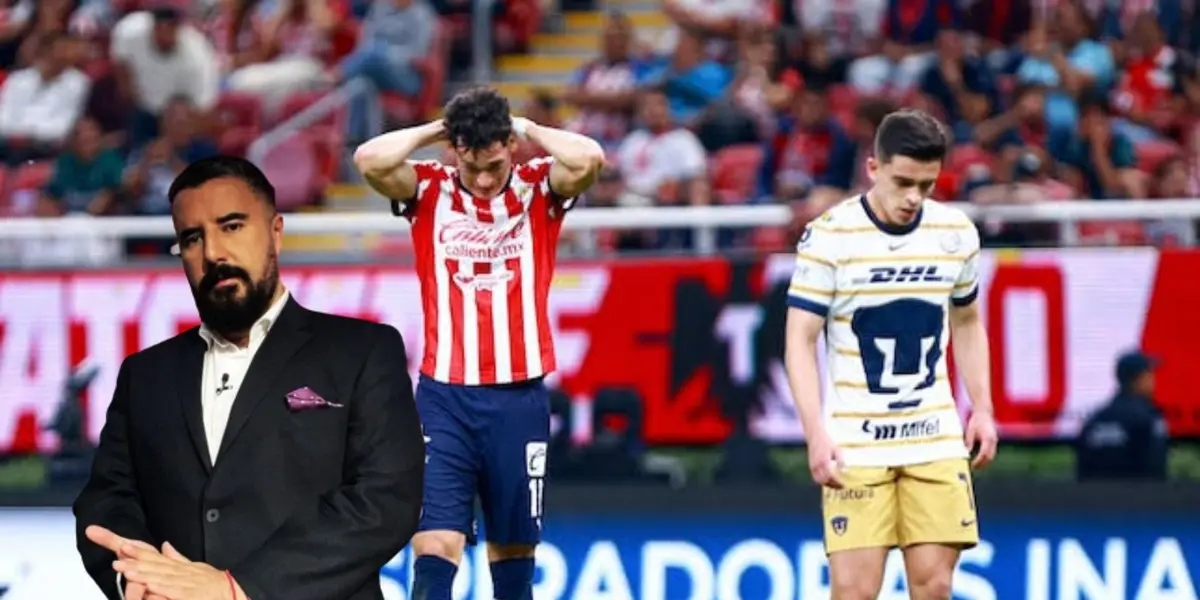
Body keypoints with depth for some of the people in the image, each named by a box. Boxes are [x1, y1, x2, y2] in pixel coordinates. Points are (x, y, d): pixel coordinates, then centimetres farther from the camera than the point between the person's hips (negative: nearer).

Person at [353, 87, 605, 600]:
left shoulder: (538, 189, 3)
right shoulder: (430, 191, 2)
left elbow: (589, 160, -18)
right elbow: (370, 160, -17)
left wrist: (528, 129, -3)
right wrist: (436, 130, -3)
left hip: (520, 399, 1)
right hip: (444, 398, -1)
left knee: (514, 546, 11)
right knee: (435, 544, -12)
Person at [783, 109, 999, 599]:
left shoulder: (957, 234, 3)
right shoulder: (828, 237, -9)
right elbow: (800, 342, -8)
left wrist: (982, 407, 8)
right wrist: (816, 434, -18)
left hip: (936, 443, 4)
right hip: (854, 443, -3)